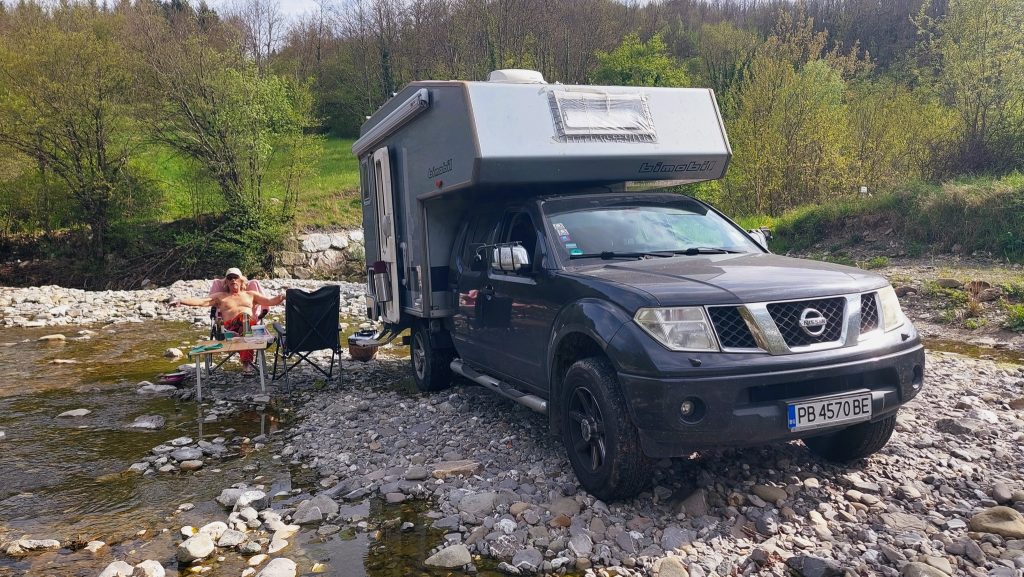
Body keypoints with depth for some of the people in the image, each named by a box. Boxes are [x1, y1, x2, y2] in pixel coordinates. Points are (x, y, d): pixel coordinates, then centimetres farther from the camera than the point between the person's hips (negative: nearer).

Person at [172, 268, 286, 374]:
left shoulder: (250, 294, 31)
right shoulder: (220, 296, 28)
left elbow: (270, 301, 23)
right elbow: (201, 301, 15)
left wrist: (281, 297, 2)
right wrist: (181, 301, 0)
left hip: (251, 325, 1)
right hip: (230, 328, -1)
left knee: (245, 317, -38)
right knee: (244, 316, -38)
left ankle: (246, 361, -50)